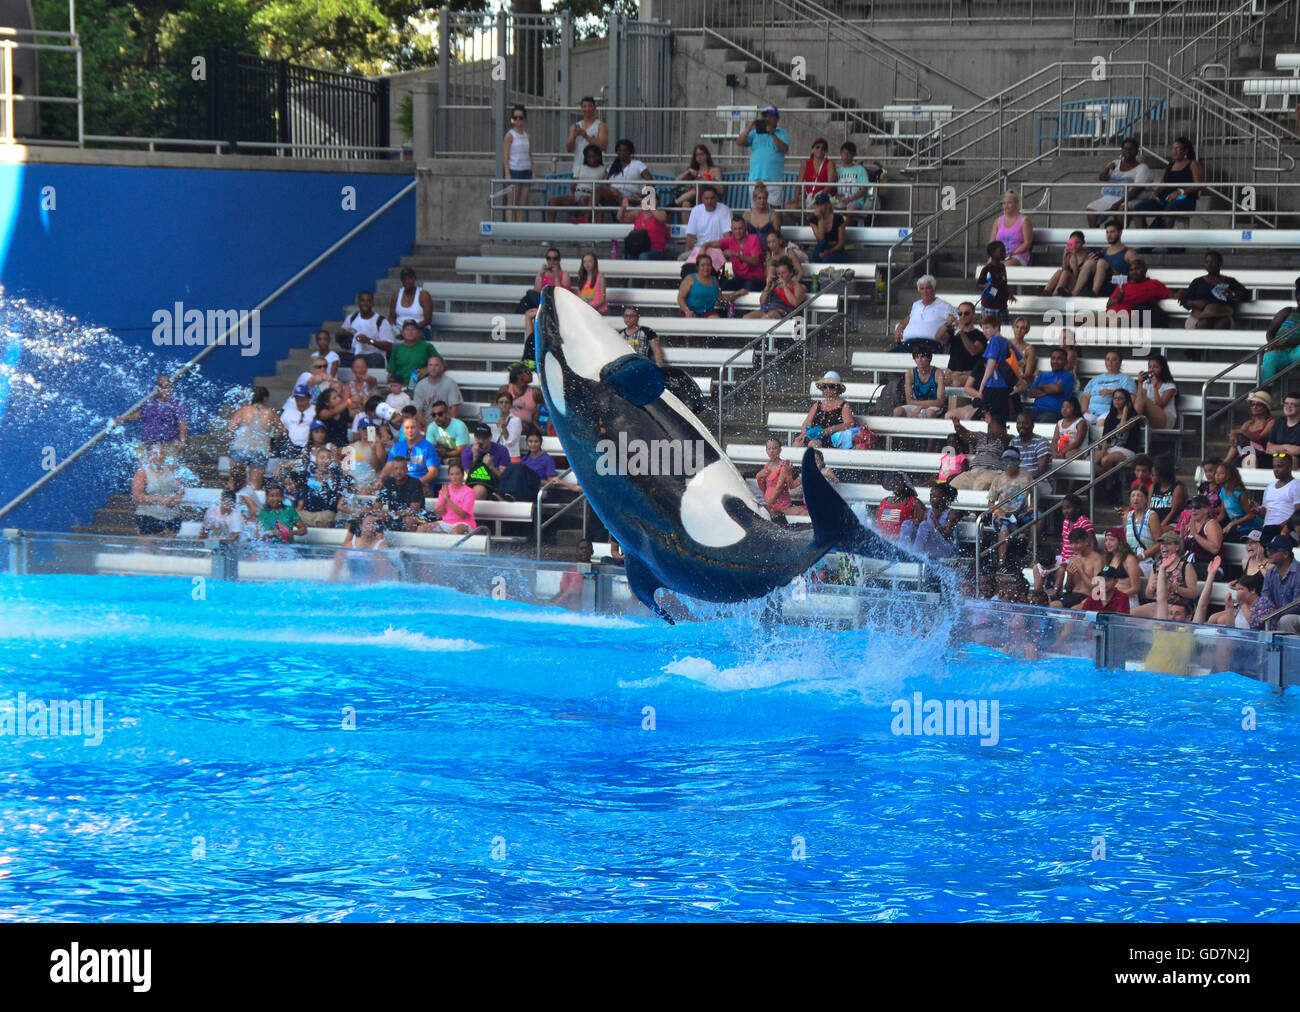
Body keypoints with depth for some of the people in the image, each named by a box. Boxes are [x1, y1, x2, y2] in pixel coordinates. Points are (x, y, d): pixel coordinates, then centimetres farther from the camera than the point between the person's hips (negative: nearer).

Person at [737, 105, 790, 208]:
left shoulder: (782, 133, 10)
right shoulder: (755, 132, 16)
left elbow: (784, 148, -7)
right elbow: (739, 142, 4)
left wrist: (772, 134, -17)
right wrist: (750, 128, -8)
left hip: (775, 179, -2)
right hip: (756, 178, 2)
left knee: (774, 207, -8)